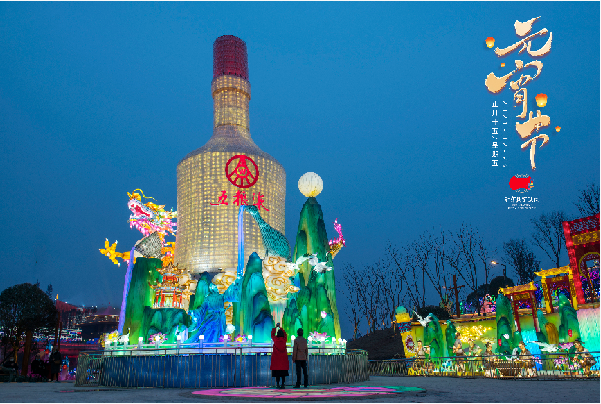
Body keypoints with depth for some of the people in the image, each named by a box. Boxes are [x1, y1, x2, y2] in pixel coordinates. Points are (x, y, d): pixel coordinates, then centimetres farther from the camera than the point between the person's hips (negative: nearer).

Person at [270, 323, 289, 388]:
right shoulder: (284, 339, -1)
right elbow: (285, 334, 20)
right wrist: (280, 328, 30)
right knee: (283, 372, 6)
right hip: (283, 358, 2)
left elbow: (272, 334, 13)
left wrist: (275, 327, 23)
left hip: (276, 358, -2)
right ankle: (283, 384, 4)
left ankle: (278, 384, -2)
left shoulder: (275, 339, -7)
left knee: (277, 371, 1)